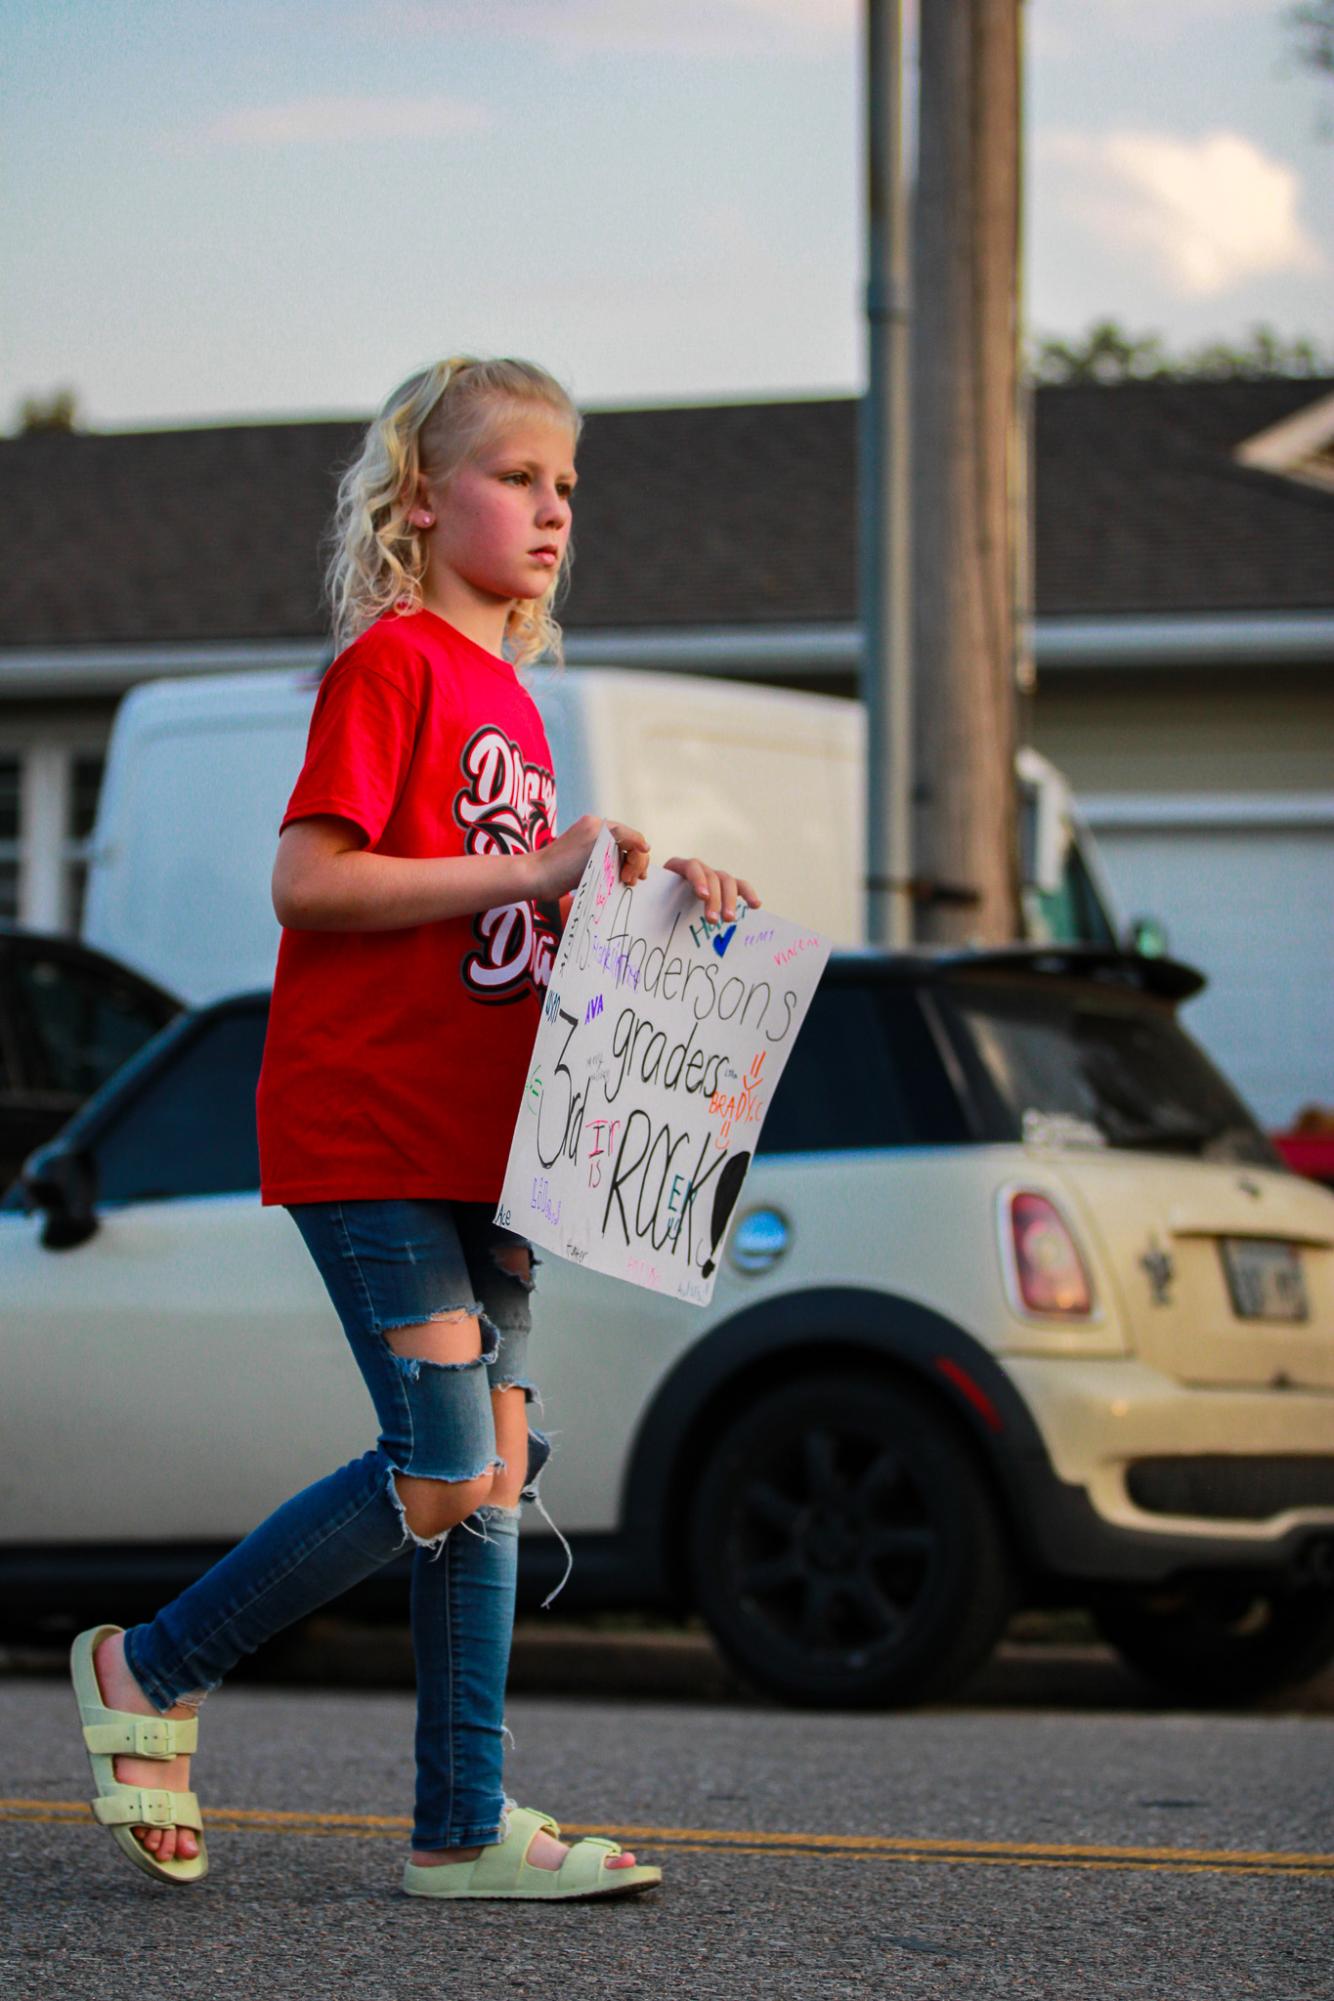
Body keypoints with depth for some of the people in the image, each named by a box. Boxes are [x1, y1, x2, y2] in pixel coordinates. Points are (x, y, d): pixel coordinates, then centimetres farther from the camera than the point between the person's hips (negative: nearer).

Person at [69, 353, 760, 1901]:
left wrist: (636, 891, 9)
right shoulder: (390, 661, -8)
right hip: (364, 1132, -9)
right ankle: (152, 1672, 5)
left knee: (495, 1469, 4)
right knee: (443, 1470, -12)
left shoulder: (506, 695, 18)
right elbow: (310, 881, -17)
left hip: (476, 1137, 9)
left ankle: (465, 1828, 8)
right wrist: (532, 871, -18)